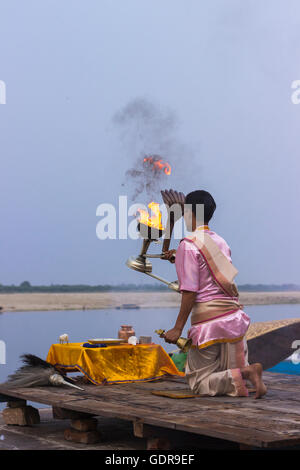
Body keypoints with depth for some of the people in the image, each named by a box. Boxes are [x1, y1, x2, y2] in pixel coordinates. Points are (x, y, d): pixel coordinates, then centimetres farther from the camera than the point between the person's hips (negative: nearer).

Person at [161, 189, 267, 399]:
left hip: (208, 321, -7)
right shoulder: (221, 242, 14)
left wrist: (178, 328, -8)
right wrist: (180, 259, 35)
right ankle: (248, 372, -17)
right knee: (235, 372, 16)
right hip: (234, 316, 7)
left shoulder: (188, 245, -8)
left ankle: (245, 374, -19)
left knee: (199, 383, 3)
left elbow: (190, 292, -13)